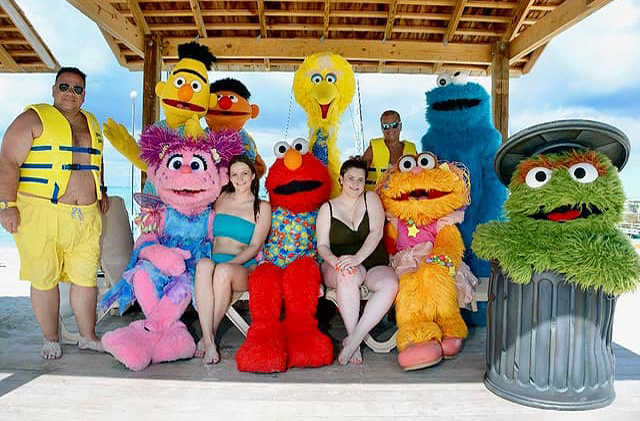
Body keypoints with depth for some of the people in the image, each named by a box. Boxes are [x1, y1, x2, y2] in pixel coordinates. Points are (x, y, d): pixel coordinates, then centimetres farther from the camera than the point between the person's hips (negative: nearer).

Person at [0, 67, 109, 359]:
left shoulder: (91, 123, 17)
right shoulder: (34, 119, 0)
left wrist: (102, 192, 23)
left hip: (86, 217, 4)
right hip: (40, 214, -4)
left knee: (86, 276, 5)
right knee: (44, 278, 3)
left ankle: (88, 336, 18)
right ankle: (50, 339, 20)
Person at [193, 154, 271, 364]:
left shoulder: (262, 208, 9)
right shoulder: (221, 199, 19)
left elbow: (254, 247, 0)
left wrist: (230, 263, -13)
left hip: (244, 268, -2)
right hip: (215, 260, 2)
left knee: (223, 270, -36)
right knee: (204, 265, -34)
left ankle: (205, 338, -25)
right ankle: (209, 342, -37)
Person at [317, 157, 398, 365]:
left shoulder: (370, 198, 8)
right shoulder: (328, 208, 10)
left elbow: (376, 233, -7)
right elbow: (322, 245, 3)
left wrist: (358, 257, -25)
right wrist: (335, 261, -21)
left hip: (373, 265, 1)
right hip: (337, 266, 0)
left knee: (391, 284, -32)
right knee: (348, 276, -37)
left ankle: (352, 339, -29)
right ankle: (355, 344, -27)